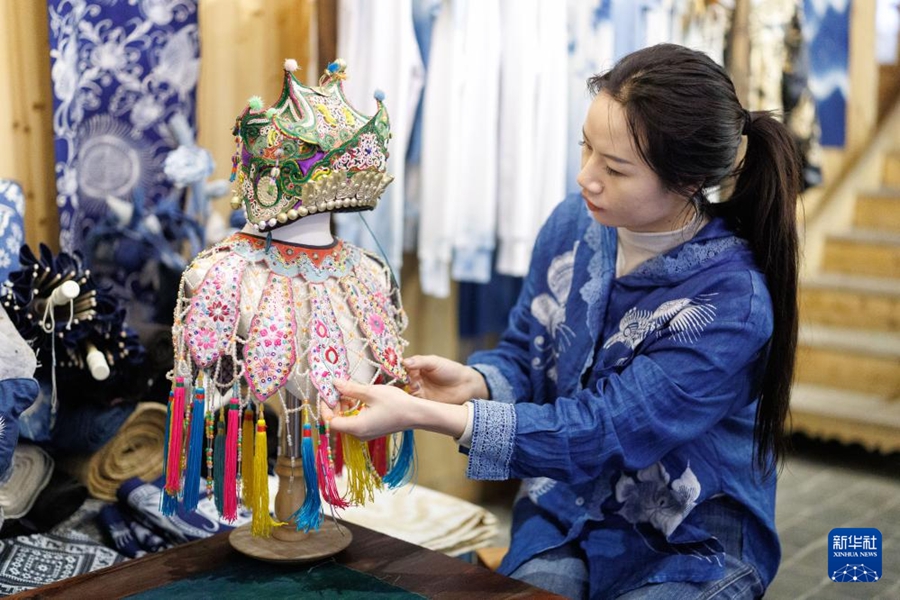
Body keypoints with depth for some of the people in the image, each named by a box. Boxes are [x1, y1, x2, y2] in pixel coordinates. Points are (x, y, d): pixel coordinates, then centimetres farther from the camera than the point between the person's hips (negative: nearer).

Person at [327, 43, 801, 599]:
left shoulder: (732, 300, -25)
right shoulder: (574, 223, -7)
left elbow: (598, 434, -26)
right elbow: (524, 351, 6)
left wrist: (419, 414, -31)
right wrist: (475, 381, -19)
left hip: (688, 548, -3)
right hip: (563, 515, 4)